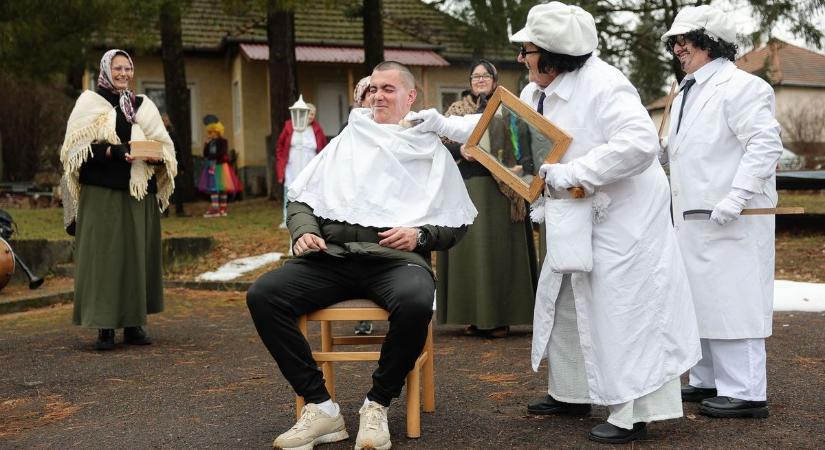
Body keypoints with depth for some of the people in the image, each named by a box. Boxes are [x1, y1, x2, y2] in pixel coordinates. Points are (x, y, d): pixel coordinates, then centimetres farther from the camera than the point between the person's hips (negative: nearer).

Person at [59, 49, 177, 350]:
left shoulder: (143, 105, 16)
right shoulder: (89, 102, 4)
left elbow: (164, 145, 14)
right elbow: (77, 148, -5)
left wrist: (156, 155, -9)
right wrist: (112, 151, -19)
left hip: (139, 195, 4)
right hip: (102, 194, -4)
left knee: (138, 255, 4)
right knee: (104, 256, -5)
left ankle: (134, 324, 12)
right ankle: (104, 327, -1)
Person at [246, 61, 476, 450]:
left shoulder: (432, 152, 16)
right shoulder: (346, 141, 22)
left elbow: (456, 225, 12)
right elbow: (300, 199, 19)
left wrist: (420, 235, -8)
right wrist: (303, 231, -2)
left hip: (396, 258, -2)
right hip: (331, 255, 3)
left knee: (415, 302, -38)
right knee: (262, 295, -23)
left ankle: (377, 405, -14)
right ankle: (320, 408, -17)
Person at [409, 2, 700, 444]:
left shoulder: (602, 86, -24)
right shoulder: (537, 92, 5)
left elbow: (640, 143, -34)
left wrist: (573, 172, -33)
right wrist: (444, 125, 13)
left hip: (622, 216, -10)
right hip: (577, 218, 10)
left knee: (618, 309, -6)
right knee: (563, 302, 17)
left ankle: (631, 413, 4)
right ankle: (571, 392, 32)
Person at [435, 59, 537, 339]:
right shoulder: (457, 109, 12)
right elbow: (441, 141, 6)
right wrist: (460, 150, -12)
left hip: (500, 187, -1)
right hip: (466, 186, 1)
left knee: (498, 247, -2)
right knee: (469, 247, -1)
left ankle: (500, 317, 3)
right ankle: (475, 316, 6)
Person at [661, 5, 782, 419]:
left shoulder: (739, 87, -11)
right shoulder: (687, 93, 18)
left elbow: (766, 144, -19)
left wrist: (736, 198, -24)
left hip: (731, 224, -9)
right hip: (694, 221, 9)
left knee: (731, 303, -6)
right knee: (702, 303, 14)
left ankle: (746, 392, 1)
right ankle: (707, 382, 24)